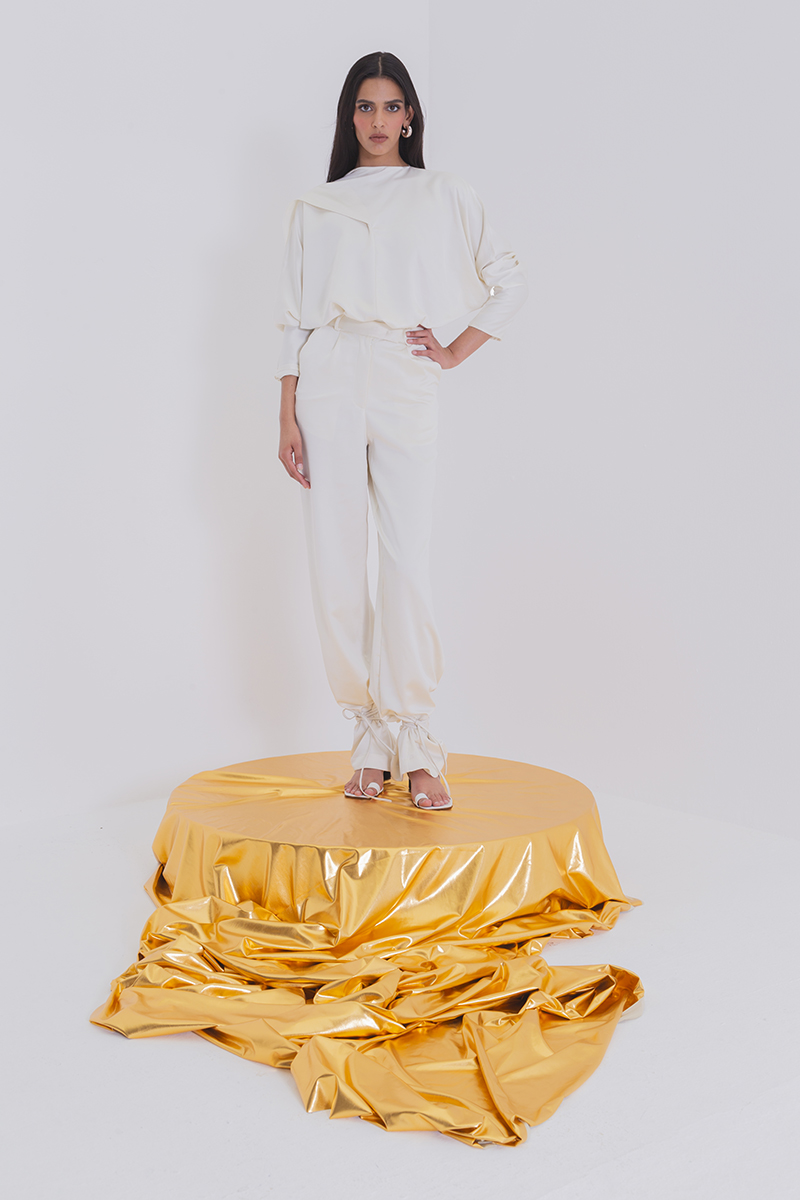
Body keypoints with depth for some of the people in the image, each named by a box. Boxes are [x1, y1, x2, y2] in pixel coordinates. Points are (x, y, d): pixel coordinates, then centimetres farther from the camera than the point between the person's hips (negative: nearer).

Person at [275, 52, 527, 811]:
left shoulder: (444, 196, 12)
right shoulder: (313, 208, 14)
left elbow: (511, 282, 14)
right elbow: (294, 320, 9)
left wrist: (456, 353, 5)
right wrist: (287, 418, 0)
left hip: (406, 386, -1)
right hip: (329, 384, 1)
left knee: (407, 563, -9)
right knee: (335, 565, -3)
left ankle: (414, 744, 0)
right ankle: (370, 739, 7)